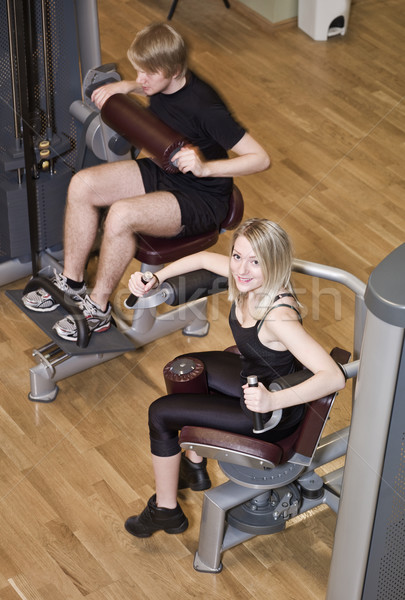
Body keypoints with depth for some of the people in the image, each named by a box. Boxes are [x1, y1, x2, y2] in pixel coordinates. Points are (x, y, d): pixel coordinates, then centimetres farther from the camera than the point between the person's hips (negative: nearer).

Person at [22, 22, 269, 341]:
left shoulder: (204, 108, -28)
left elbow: (261, 158, -26)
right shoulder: (164, 83, -6)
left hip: (201, 200, -8)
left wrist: (205, 167, -36)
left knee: (121, 214, -31)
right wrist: (125, 86, 3)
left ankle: (98, 308, -10)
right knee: (82, 185, -9)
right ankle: (71, 282, 5)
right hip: (163, 173, 9)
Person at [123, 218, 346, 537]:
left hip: (275, 414, -8)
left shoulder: (278, 317, -39)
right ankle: (194, 467, 45)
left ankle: (166, 510, 22)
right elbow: (204, 258, 6)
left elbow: (334, 377, -45)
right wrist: (156, 278, -5)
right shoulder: (249, 280, -15)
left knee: (161, 414, 0)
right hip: (254, 379, 8)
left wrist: (272, 400, -54)